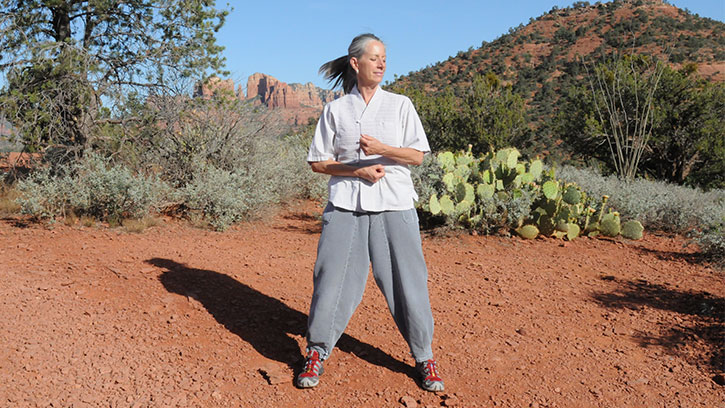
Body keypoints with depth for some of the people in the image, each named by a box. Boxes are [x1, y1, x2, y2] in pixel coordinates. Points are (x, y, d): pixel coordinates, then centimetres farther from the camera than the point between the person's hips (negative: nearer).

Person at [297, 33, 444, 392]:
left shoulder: (400, 105, 10)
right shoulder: (335, 110, 8)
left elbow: (417, 155, 3)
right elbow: (318, 162, 6)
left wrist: (381, 149, -14)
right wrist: (359, 170, -8)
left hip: (394, 205, 0)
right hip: (346, 204, 0)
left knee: (407, 281, 1)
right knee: (333, 279, -1)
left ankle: (424, 358, 16)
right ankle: (317, 353, 17)